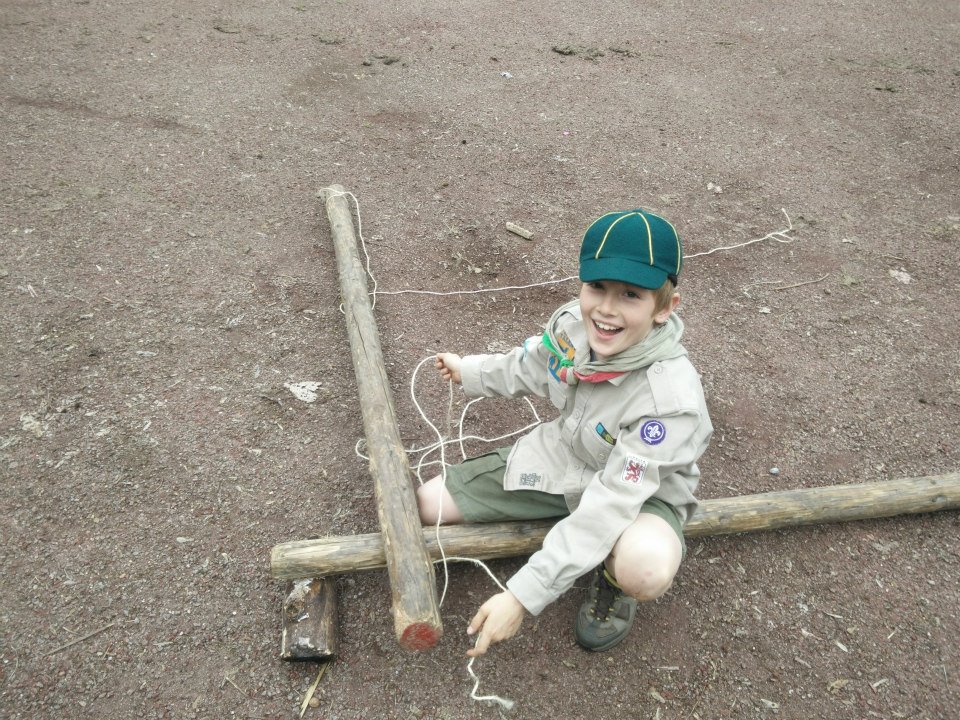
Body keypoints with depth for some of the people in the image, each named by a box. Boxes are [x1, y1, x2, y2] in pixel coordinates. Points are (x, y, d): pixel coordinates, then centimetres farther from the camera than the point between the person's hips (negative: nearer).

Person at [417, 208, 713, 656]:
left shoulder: (670, 398, -37)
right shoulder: (573, 322, -20)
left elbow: (607, 507, -37)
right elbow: (531, 368, 6)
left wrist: (522, 597, -38)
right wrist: (470, 372, 23)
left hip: (638, 490, -5)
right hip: (559, 457, 5)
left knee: (646, 570, -40)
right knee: (428, 504, -2)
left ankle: (613, 579, 0)